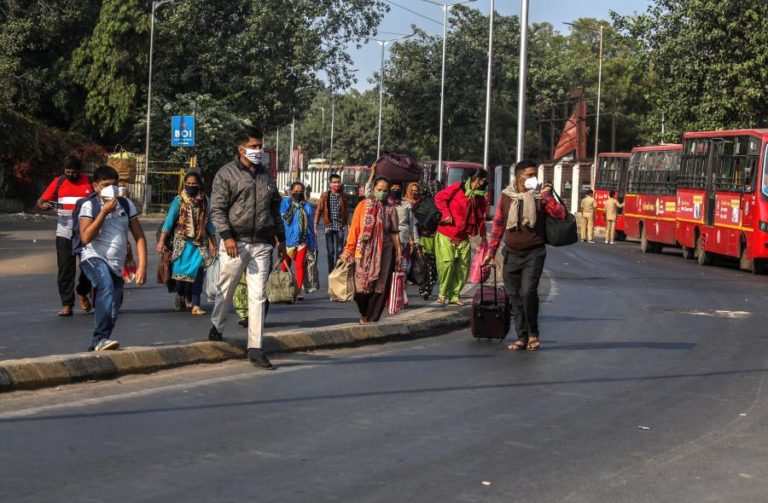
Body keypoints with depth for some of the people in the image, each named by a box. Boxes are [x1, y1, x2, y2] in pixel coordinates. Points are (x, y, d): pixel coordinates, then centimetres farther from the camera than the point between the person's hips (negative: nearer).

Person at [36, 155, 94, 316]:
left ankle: (82, 293, 30)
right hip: (64, 232, 1)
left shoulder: (90, 182, 2)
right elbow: (41, 201, 6)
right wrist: (43, 205, -17)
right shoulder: (58, 182, 6)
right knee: (65, 268, -2)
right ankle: (67, 304, 2)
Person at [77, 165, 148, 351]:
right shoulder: (89, 205, -2)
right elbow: (86, 237, -15)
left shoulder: (126, 204, 10)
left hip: (116, 265, 5)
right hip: (94, 258, -5)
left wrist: (142, 265, -2)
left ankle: (97, 345, 25)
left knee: (112, 313, 5)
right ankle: (101, 338, -38)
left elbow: (139, 236, 9)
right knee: (106, 285, -35)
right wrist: (104, 211, -15)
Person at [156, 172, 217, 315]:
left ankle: (195, 304, -8)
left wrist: (213, 243, 15)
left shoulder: (205, 201, 7)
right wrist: (161, 241, -10)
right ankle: (180, 295, 29)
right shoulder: (179, 200, -3)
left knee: (198, 271, -11)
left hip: (200, 242, 2)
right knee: (183, 270, -2)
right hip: (182, 241, -2)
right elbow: (169, 221, -5)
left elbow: (209, 223, 15)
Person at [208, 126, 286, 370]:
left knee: (258, 296, -1)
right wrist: (227, 236, -17)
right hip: (235, 243, -4)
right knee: (226, 290, 6)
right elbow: (217, 209, -6)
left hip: (261, 245, 4)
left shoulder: (266, 175, 15)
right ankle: (216, 328, 33)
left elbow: (275, 208, 22)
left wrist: (281, 238, 19)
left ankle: (255, 348, -1)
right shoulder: (227, 173, -1)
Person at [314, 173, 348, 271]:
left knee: (340, 250, 2)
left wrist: (346, 225, 11)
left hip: (340, 226, 2)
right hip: (329, 226, -2)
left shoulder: (343, 196, 6)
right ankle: (331, 271, 10)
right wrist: (315, 224, -10)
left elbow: (345, 211, 11)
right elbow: (319, 210, -4)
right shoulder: (325, 195, -1)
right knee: (330, 251, 2)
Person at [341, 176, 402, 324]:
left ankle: (372, 318, 11)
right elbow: (354, 228, 1)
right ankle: (364, 314, 21)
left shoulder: (390, 210, 6)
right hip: (365, 251, -1)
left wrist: (398, 253, 3)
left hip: (384, 252, 1)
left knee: (380, 287, -1)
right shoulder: (363, 205, 1)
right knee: (362, 286, -3)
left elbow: (394, 233, 8)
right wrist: (349, 250, -2)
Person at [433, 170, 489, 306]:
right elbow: (439, 197, -5)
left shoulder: (480, 197, 11)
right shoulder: (458, 187, -5)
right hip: (446, 234, -6)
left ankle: (454, 296, 12)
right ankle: (443, 294, 2)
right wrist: (446, 214, -14)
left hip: (463, 237, 6)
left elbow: (480, 217, 17)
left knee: (463, 267, 2)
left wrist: (483, 235, 6)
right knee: (447, 262, -13)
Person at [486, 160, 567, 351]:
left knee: (528, 292, -17)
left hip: (534, 253, -3)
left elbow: (561, 215, -11)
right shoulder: (506, 196, 5)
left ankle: (533, 333, 0)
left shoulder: (540, 195, -1)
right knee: (514, 297, 5)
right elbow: (498, 224, 13)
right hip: (512, 254, 3)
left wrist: (547, 197, -22)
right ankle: (522, 337, 15)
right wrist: (491, 251, 12)